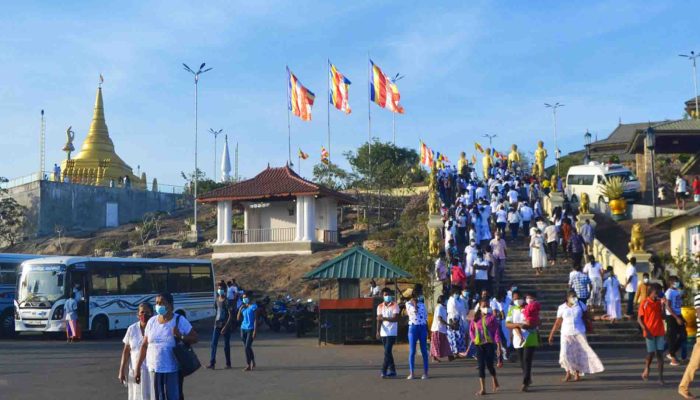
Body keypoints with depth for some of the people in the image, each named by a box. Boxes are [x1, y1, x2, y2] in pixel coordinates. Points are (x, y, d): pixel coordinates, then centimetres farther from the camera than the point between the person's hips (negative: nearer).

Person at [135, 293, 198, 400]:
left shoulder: (180, 320, -2)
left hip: (173, 370, -3)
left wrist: (181, 337, -21)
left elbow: (194, 338, -2)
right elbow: (144, 345, 10)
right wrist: (138, 367, 8)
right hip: (154, 369, 3)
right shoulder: (152, 321, 6)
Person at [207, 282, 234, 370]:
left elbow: (231, 315, -14)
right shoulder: (216, 300, 7)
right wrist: (215, 322, 17)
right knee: (213, 344, -4)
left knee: (226, 345, 2)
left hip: (226, 325, -5)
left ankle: (228, 364, 13)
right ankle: (212, 363, -4)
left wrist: (226, 327, -20)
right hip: (217, 324, 5)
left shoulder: (227, 301, -11)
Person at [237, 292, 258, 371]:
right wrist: (240, 309, -3)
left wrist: (255, 331, -14)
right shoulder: (243, 307, 12)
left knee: (247, 347, -11)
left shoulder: (253, 306, -7)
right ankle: (252, 363, 25)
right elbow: (238, 319, 10)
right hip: (243, 328, 6)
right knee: (247, 347, 11)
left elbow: (255, 319, -9)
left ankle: (248, 365, -5)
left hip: (250, 329, -6)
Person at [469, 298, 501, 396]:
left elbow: (496, 332, -4)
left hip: (490, 344, -3)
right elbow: (471, 330, 15)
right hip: (479, 345, 3)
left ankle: (495, 382, 27)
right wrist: (473, 339, -2)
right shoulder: (475, 318, 7)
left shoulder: (492, 317, -2)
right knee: (481, 366, 1)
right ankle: (482, 389, 4)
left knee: (489, 365, -5)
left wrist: (498, 346, -9)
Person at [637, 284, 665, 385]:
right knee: (651, 353, -2)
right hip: (650, 333, -4)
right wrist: (646, 330, -14)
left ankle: (661, 377, -3)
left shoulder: (660, 302, 8)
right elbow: (639, 319, -5)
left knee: (660, 353, -2)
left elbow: (663, 317, 3)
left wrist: (662, 306, -9)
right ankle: (646, 369, 26)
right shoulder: (645, 303, -5)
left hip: (660, 332, 4)